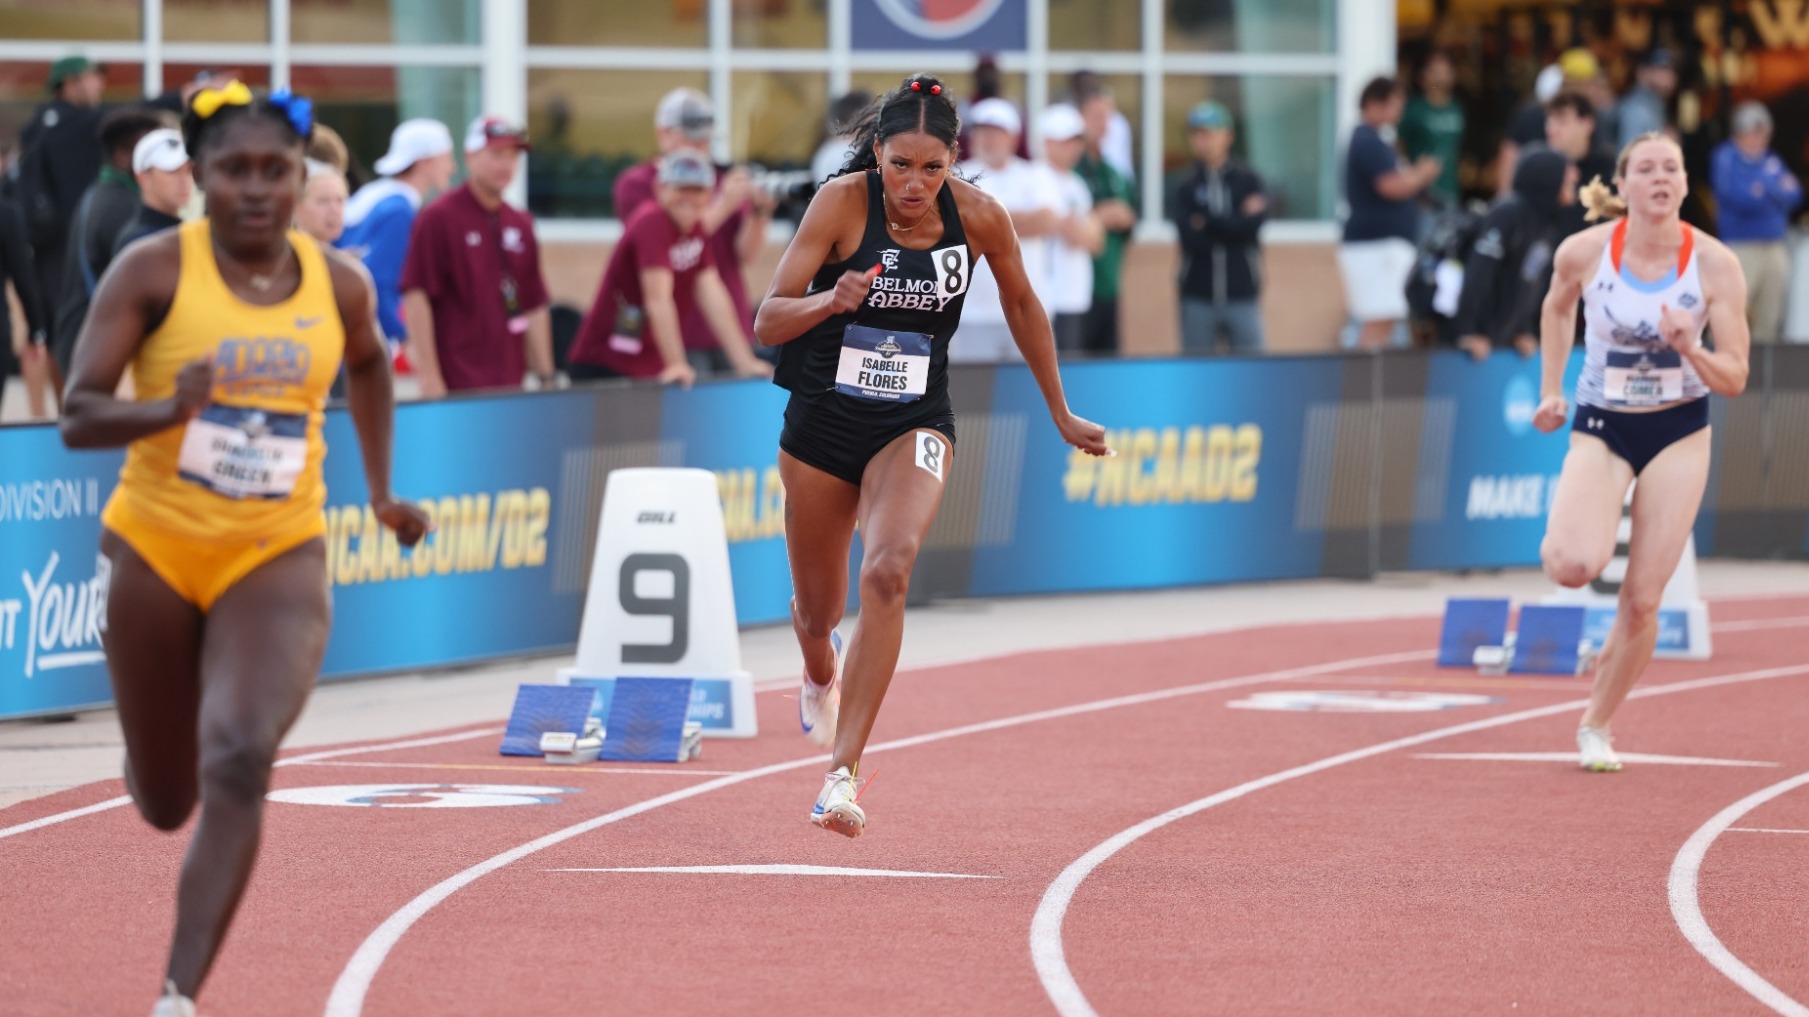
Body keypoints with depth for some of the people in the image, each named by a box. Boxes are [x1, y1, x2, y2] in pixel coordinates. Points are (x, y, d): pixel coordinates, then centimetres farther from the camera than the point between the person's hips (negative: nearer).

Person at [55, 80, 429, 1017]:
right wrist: (167, 410, -32)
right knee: (165, 802, 13)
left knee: (238, 763, -24)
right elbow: (77, 417, -14)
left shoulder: (339, 284, 0)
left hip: (277, 559, 1)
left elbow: (369, 365, 24)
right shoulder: (153, 271, -10)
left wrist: (381, 488, 22)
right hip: (156, 547, 0)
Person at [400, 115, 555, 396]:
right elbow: (416, 297, -10)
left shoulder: (520, 224, 15)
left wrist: (545, 378, 14)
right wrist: (429, 377, -15)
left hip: (510, 384, 7)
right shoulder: (439, 218, -5)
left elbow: (534, 307, 19)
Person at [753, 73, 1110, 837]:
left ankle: (842, 773, -28)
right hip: (822, 422, 0)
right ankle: (821, 677, 55)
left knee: (887, 572, -27)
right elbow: (767, 322, -17)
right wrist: (831, 301, -38)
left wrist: (1061, 414, 18)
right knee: (818, 607, 14)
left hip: (914, 425, 0)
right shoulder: (842, 202, -16)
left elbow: (1020, 303, 10)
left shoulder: (979, 216, -10)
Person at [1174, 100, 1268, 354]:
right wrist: (1233, 222, -9)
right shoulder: (1186, 187, 4)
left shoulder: (1248, 182, 6)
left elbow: (1253, 224, -11)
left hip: (1241, 295, 0)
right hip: (1198, 297, 0)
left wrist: (1208, 222, -7)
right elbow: (1190, 238, -10)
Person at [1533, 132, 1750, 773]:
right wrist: (1550, 390, 9)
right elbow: (1557, 307, 12)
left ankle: (1596, 728, 19)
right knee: (1573, 567, -26)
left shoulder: (1715, 264, -14)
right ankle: (1567, 530, 13)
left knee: (1642, 600, -1)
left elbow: (1734, 379, -11)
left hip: (1679, 432, 0)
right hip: (1601, 428, 0)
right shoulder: (1585, 252, -12)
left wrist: (1691, 351, -30)